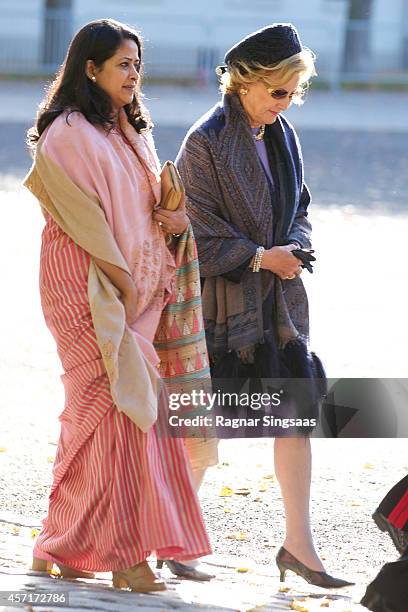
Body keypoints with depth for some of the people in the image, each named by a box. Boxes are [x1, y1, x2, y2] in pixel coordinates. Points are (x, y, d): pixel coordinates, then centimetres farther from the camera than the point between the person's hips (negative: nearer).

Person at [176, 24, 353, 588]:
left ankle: (298, 543, 5)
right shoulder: (206, 143, -13)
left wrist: (294, 246, -3)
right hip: (222, 303, -6)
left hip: (279, 302, 6)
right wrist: (260, 257, -15)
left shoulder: (283, 135, 7)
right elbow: (197, 234, -14)